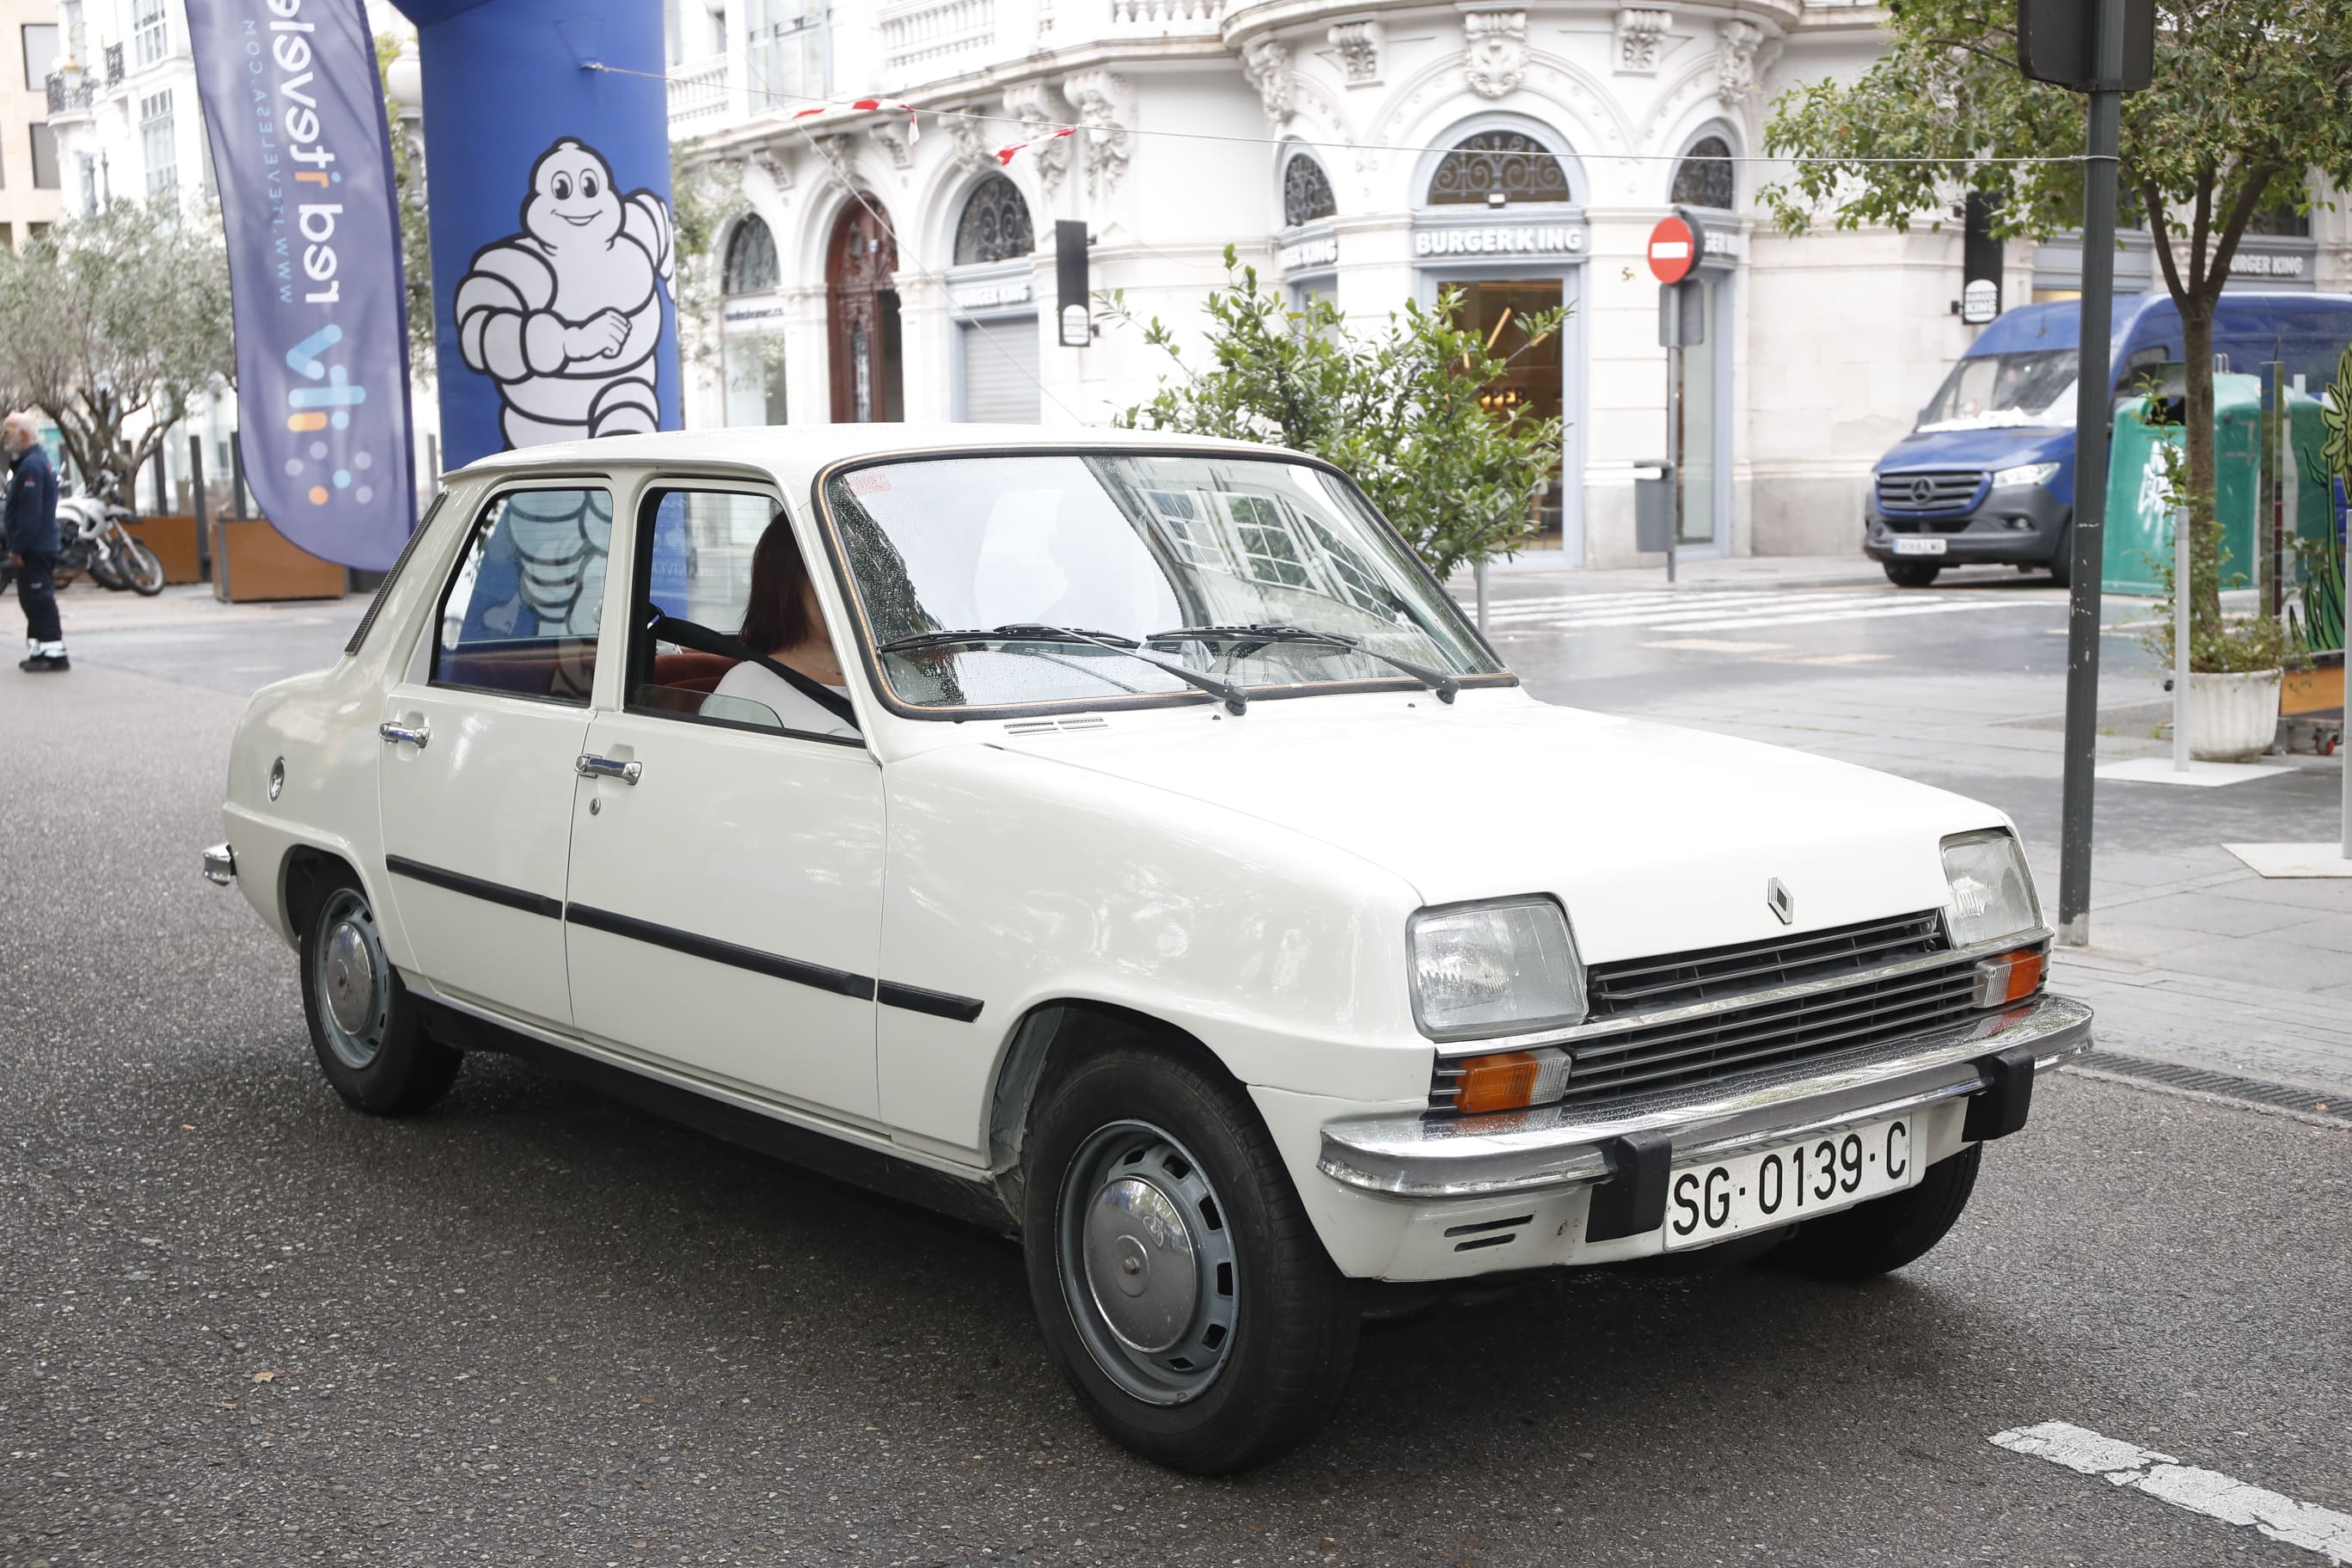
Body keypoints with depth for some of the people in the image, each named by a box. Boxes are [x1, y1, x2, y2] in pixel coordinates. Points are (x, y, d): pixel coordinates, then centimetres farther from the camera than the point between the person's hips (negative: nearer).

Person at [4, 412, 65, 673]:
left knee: (39, 599, -10)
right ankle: (39, 651, 18)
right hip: (40, 546, 11)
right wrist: (18, 545, 19)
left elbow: (30, 513, -22)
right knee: (33, 599, 14)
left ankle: (54, 654, -12)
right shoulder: (37, 461, 17)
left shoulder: (31, 465, -16)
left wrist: (17, 547, -20)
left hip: (34, 548, -11)